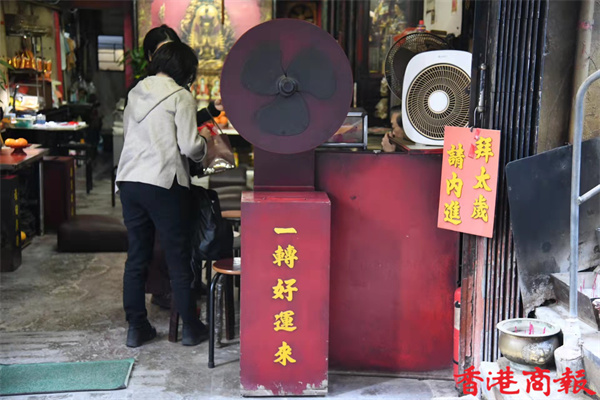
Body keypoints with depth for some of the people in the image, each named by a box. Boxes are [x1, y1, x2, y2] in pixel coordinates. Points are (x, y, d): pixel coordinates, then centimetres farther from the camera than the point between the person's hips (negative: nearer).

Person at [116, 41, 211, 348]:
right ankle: (191, 328, 14)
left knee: (136, 257, 13)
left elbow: (129, 134, 17)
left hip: (129, 181, 6)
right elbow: (190, 146, -13)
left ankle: (136, 328, 19)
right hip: (163, 183, -6)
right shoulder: (180, 96, -7)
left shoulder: (136, 93, 13)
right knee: (178, 259, 5)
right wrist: (205, 146, 10)